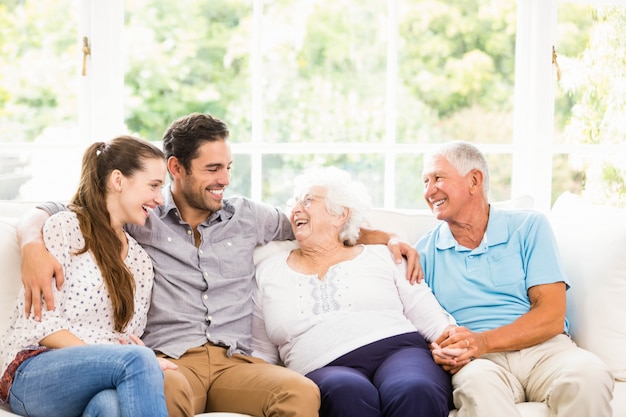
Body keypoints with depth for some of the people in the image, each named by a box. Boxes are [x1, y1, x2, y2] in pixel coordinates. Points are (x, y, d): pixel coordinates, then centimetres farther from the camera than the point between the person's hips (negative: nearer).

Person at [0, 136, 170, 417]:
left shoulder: (141, 261, 20)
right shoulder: (63, 228, 2)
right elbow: (42, 323, -7)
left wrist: (149, 361, -7)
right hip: (33, 373, -4)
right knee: (138, 360, -35)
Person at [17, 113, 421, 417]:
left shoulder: (248, 216, 20)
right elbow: (49, 214, 13)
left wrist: (389, 238, 21)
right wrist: (33, 247, -11)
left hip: (236, 361, 3)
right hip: (171, 359, -2)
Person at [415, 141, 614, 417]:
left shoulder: (529, 227, 10)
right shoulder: (425, 251, 15)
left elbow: (551, 316, 0)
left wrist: (483, 341, -17)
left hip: (543, 349, 1)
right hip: (479, 362, -1)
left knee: (588, 375, -34)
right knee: (477, 383, -40)